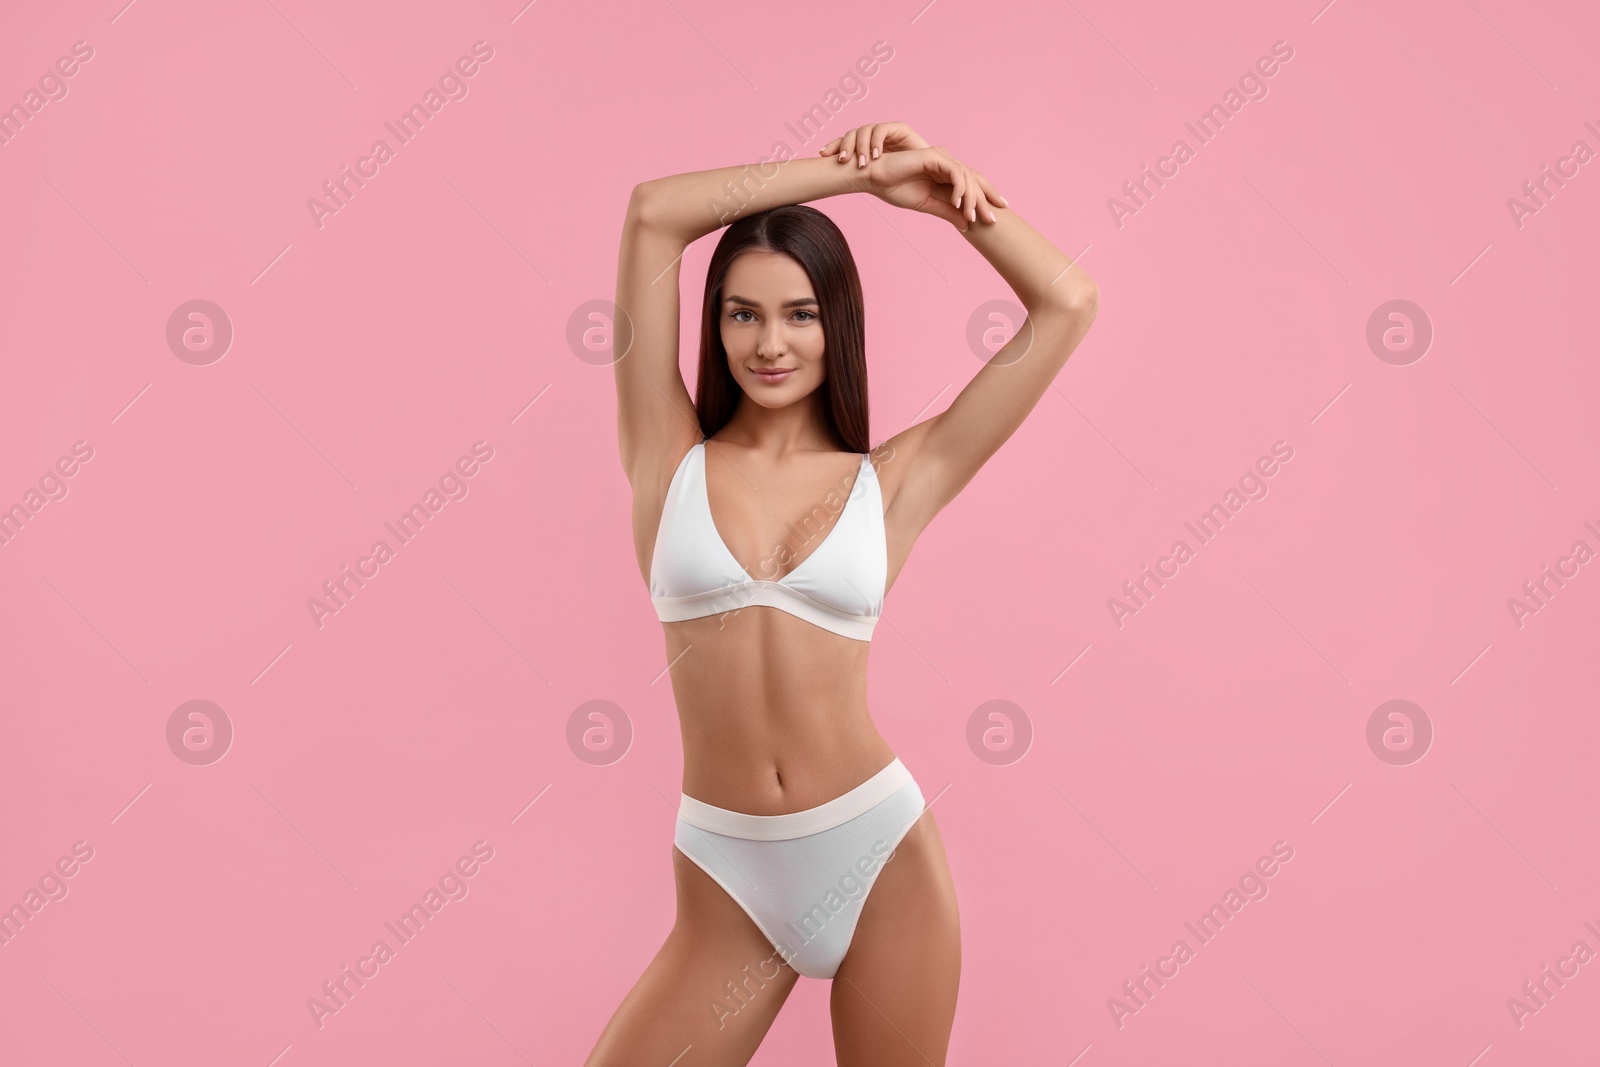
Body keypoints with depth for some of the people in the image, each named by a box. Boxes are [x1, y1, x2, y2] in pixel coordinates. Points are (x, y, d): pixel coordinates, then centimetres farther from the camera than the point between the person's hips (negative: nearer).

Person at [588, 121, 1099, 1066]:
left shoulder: (893, 482, 1)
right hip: (729, 879, 0)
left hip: (882, 855, 0)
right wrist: (855, 169, -1)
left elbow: (1068, 302, 0)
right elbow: (653, 214, -5)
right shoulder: (670, 458, 1)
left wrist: (934, 191, 6)